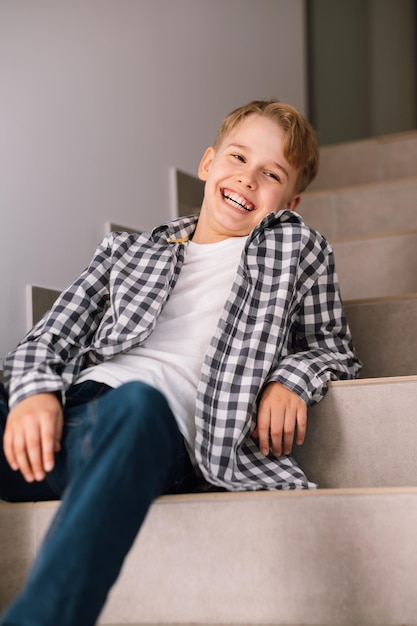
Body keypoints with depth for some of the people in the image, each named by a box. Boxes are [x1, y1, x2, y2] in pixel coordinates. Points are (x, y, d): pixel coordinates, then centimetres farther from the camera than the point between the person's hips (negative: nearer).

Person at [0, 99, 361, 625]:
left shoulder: (298, 248, 26)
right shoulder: (126, 251, 28)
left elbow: (334, 346, 30)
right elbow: (48, 338, 19)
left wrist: (291, 377, 6)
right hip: (72, 410, 3)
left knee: (135, 403, -41)